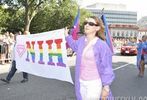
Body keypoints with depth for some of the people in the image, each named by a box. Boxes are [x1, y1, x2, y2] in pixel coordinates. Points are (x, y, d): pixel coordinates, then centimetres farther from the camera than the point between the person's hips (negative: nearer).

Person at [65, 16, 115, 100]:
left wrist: (106, 86, -15)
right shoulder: (81, 40, 1)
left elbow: (107, 68, -15)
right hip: (81, 82, 6)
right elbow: (75, 45, 27)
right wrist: (67, 36, 27)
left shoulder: (102, 45, -18)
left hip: (94, 83, -6)